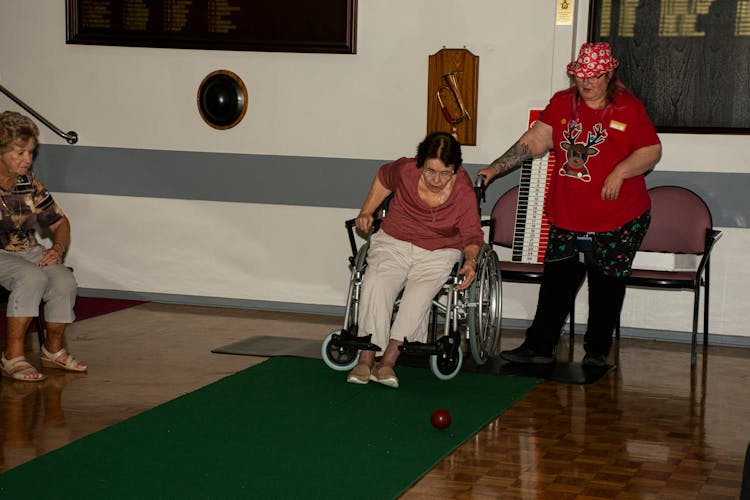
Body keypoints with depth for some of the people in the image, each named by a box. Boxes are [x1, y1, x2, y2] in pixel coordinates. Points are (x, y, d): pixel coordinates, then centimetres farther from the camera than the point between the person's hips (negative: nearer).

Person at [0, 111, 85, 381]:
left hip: (29, 251, 5)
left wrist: (58, 247, -3)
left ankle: (53, 349, -3)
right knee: (33, 278, -34)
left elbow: (59, 222, 18)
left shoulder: (29, 182, 10)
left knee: (65, 282, -23)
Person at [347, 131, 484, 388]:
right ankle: (366, 357, -32)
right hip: (393, 243, 1)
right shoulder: (405, 170, -9)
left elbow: (472, 235, -2)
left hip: (438, 253, -1)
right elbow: (383, 178, 16)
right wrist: (366, 212, 8)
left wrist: (471, 260, -23)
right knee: (375, 283, -29)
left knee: (420, 293, -32)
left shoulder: (464, 191, -12)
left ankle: (388, 360, -37)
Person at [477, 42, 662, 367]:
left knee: (606, 285, 7)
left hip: (620, 220, -3)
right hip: (566, 217, 3)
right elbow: (534, 141, 4)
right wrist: (494, 169, -4)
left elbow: (651, 151, -2)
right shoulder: (562, 103, 6)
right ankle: (539, 346, 11)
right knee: (557, 281, 3)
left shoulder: (629, 108, -4)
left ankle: (597, 350, 20)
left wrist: (620, 172, -18)